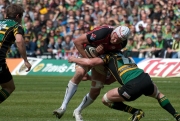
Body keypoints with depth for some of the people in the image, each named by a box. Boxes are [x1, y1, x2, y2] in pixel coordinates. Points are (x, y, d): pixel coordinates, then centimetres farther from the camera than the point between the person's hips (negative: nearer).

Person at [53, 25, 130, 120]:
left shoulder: (122, 43, -20)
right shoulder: (102, 33, -38)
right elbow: (77, 41, -30)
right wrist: (87, 59, -29)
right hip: (87, 54, -4)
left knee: (95, 92, -1)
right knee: (80, 73, -34)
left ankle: (77, 112, 25)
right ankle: (63, 107, -30)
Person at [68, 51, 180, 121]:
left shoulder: (109, 56, 15)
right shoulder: (125, 56, 36)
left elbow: (90, 62, -3)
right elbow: (111, 79, 43)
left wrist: (74, 59, 16)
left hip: (133, 87, -7)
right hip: (146, 79, 7)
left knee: (106, 99, 16)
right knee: (158, 94, 42)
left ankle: (136, 112, 7)